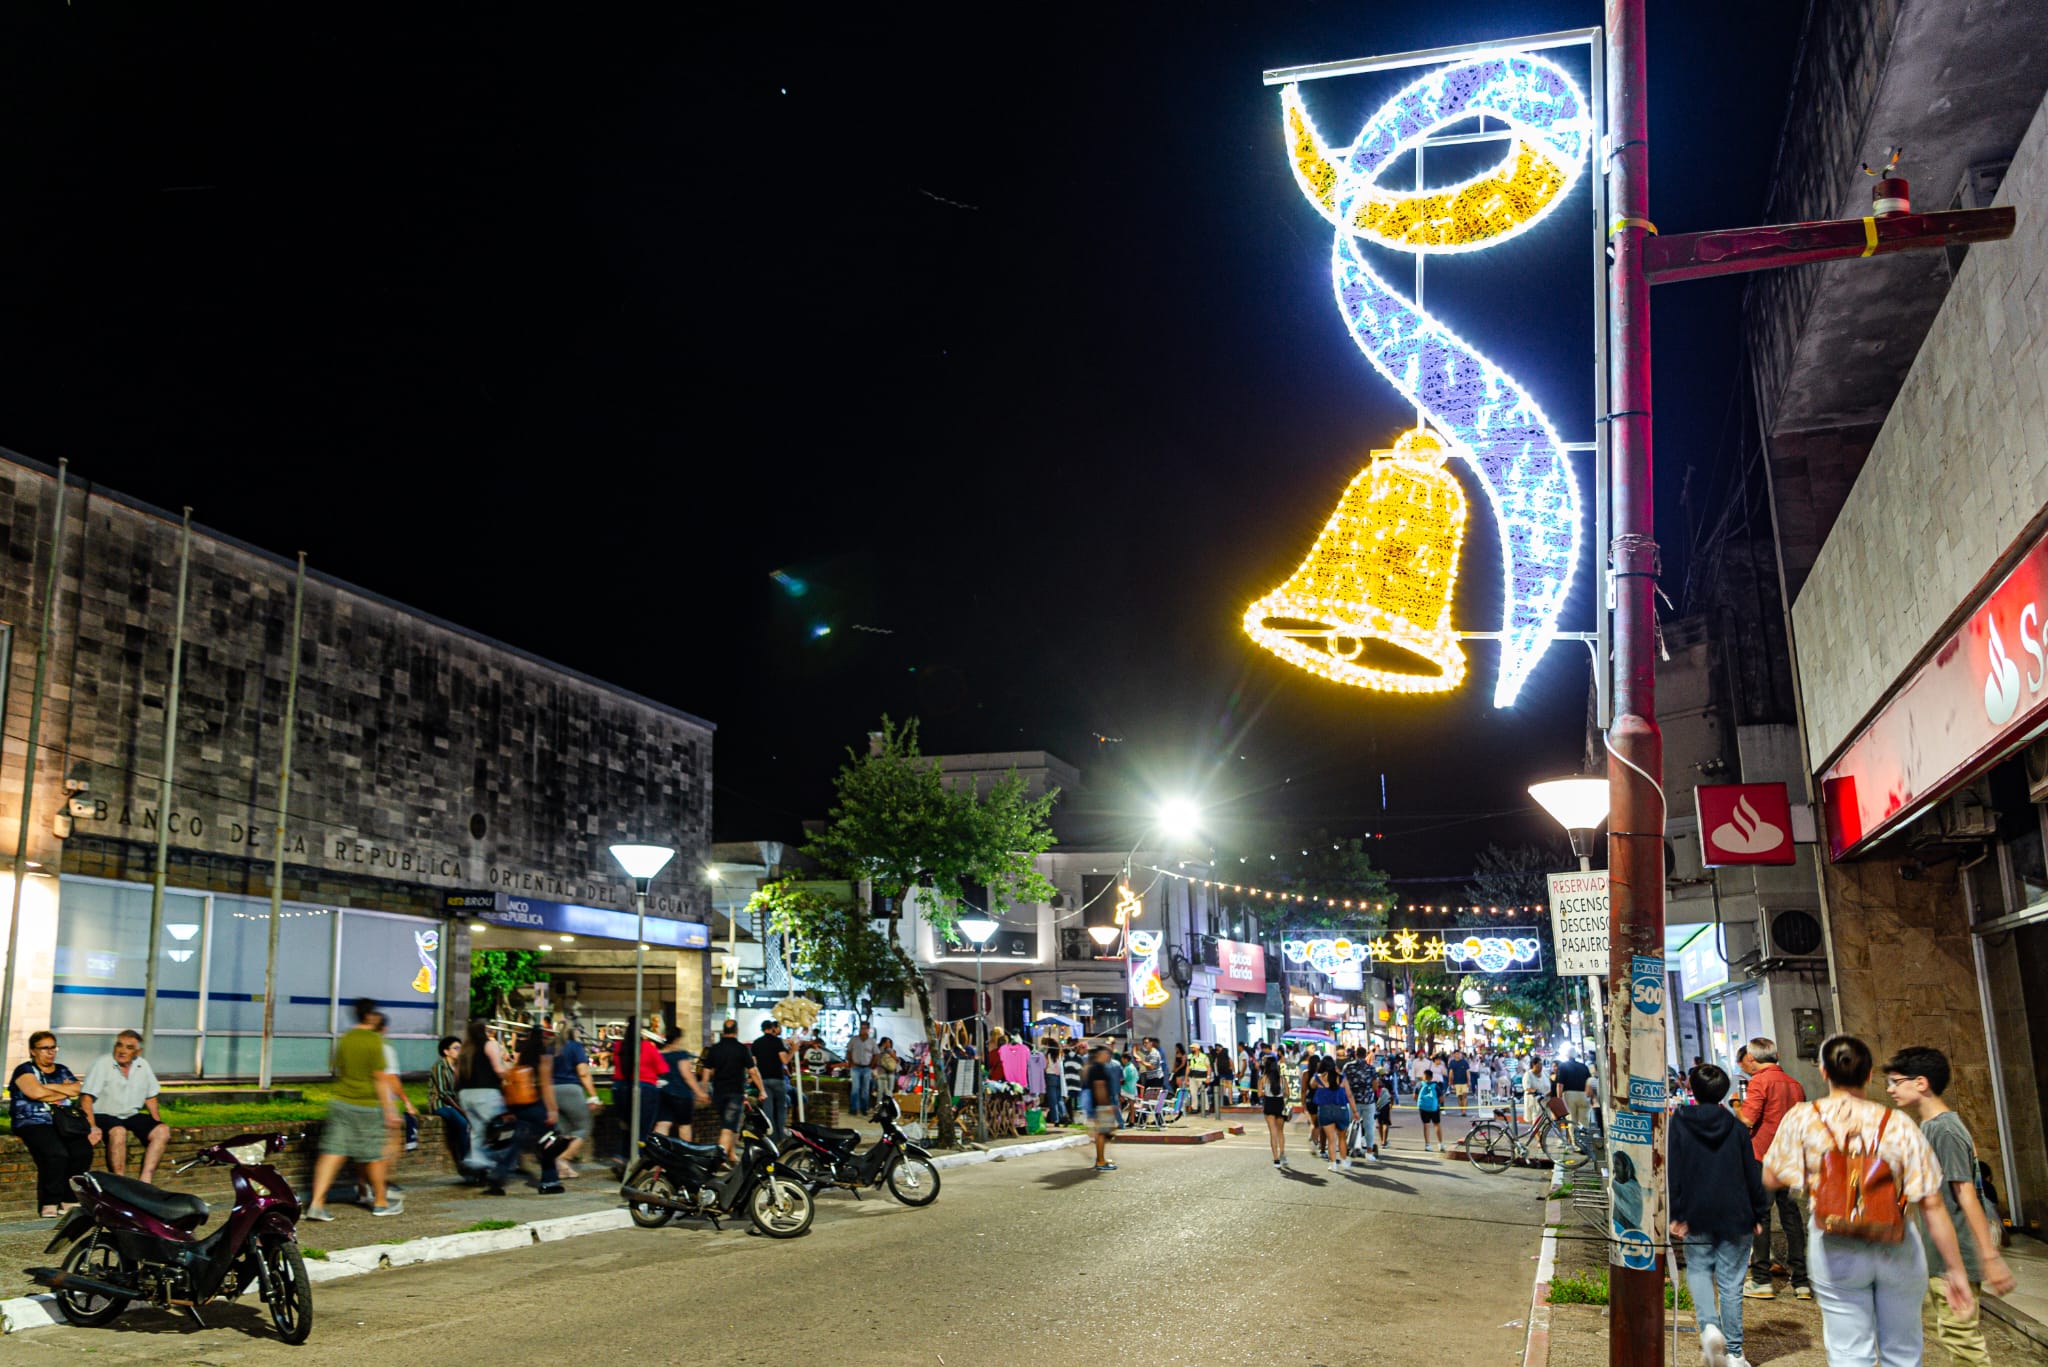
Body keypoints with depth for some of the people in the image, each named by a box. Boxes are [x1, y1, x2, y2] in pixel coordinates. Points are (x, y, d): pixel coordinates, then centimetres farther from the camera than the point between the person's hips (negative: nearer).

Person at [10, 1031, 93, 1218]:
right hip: (33, 1123, -5)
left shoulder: (62, 1071, 23)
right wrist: (63, 1093, 4)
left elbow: (76, 1090, 5)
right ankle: (49, 1203, -20)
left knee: (83, 1152, -24)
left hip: (64, 1123, 5)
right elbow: (35, 1092, -10)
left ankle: (69, 1200, -15)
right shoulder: (25, 1070, 8)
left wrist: (48, 1087, -3)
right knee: (56, 1154, -33)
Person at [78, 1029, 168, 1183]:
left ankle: (144, 1181, -23)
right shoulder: (102, 1064, -8)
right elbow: (86, 1097, -16)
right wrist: (92, 1127, -28)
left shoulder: (143, 1066, 8)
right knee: (118, 1132, -37)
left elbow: (150, 1097, 18)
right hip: (102, 1115, -6)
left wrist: (157, 1121, 5)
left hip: (131, 1115, 6)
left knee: (163, 1131, -17)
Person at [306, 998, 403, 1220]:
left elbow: (338, 1072, 15)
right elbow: (380, 1079, -12)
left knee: (332, 1152, 2)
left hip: (341, 1102, 5)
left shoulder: (344, 1040, 6)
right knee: (374, 1155, 8)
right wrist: (389, 1110, -8)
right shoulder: (374, 1041, -12)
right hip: (367, 1106, -5)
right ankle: (380, 1202, 21)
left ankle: (316, 1203, -8)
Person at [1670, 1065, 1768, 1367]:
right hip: (1735, 1215, 1)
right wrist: (1758, 1213, 10)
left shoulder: (1679, 1123, -4)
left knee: (1698, 1270, 16)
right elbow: (1752, 1173, 1)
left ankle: (1709, 1325, -9)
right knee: (1731, 1282, 6)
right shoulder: (1736, 1126, -1)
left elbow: (1673, 1171, -7)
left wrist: (1675, 1214, -3)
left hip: (1697, 1216, -1)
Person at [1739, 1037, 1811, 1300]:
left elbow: (1747, 1121, -18)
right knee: (1791, 1216, 11)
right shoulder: (1794, 1084, 11)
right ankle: (1801, 1281, 13)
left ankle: (1761, 1281, 2)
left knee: (1759, 1216, 0)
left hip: (1763, 1159, -7)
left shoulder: (1759, 1081, -11)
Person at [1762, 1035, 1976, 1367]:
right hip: (1897, 1251, 1)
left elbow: (1771, 1178, -2)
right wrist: (1956, 1270, 1)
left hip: (1836, 1251, -1)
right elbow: (1932, 1206, -5)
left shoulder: (1801, 1118, -7)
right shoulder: (1899, 1126, -6)